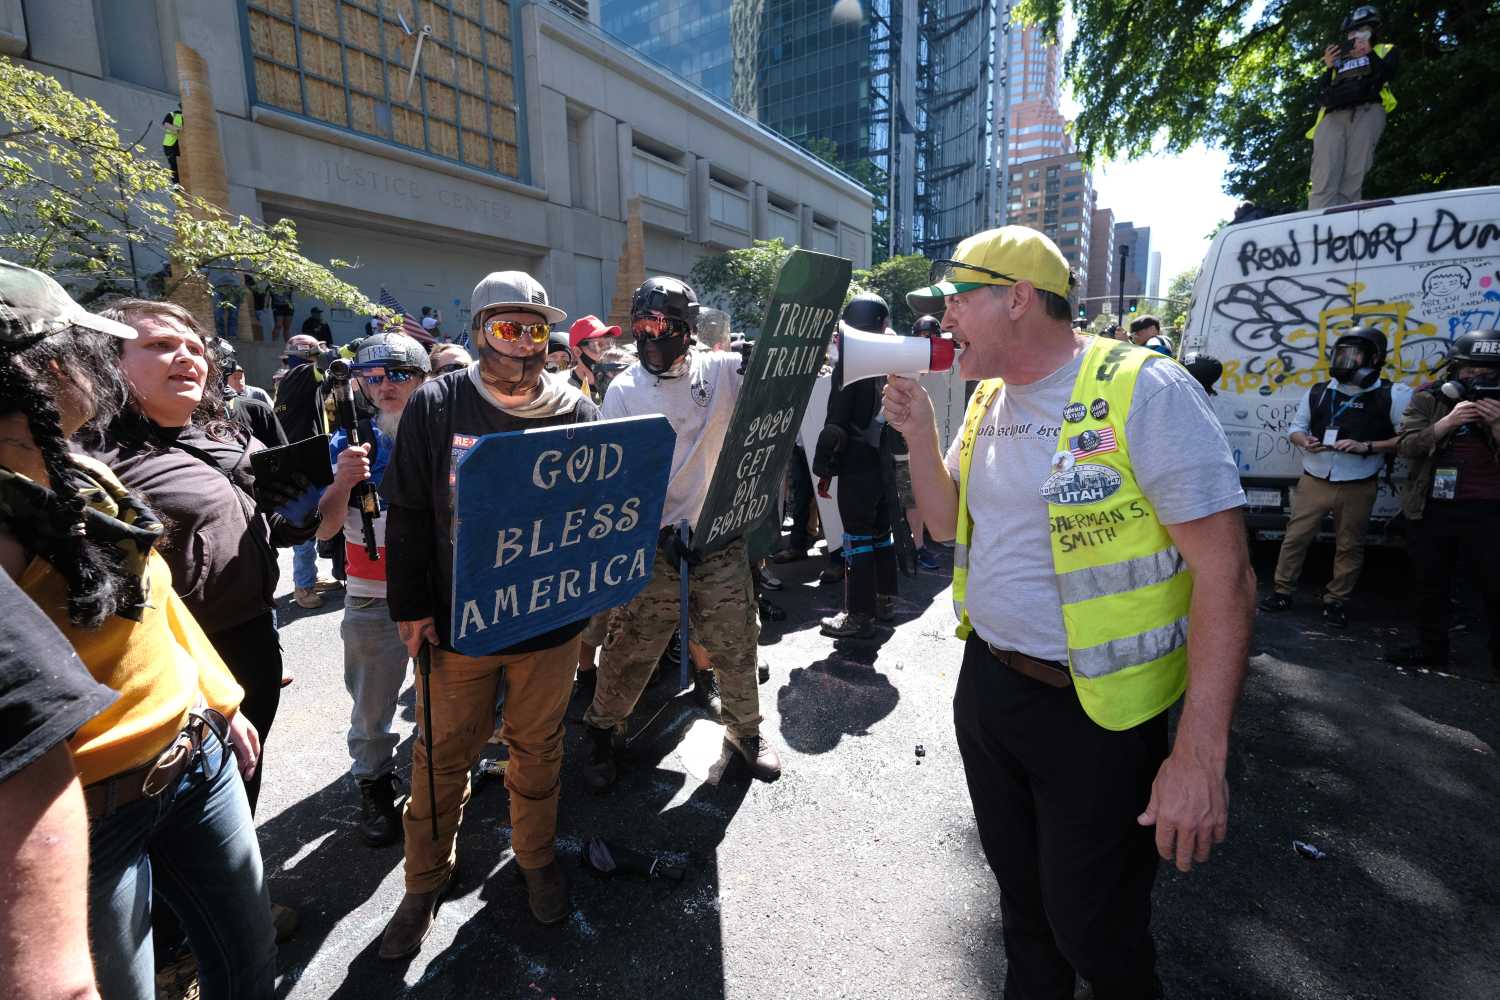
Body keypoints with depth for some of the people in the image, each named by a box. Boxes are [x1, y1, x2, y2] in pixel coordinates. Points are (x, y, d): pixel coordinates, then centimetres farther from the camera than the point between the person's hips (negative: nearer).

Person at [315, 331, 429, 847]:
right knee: (373, 705, 11)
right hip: (373, 597, 0)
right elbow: (324, 529, -6)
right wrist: (342, 481, -22)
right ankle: (374, 786, 35)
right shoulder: (350, 443, -3)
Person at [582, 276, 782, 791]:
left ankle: (744, 729, 38)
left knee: (736, 642, 14)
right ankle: (603, 731, 35)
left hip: (721, 538, 1)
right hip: (652, 543, -1)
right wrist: (658, 532, -14)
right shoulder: (623, 389, -2)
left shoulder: (721, 371, 0)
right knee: (630, 647, 10)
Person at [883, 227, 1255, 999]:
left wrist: (1200, 755, -22)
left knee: (1093, 931, 13)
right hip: (985, 683, 7)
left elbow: (1223, 574, -19)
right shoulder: (987, 399, 5)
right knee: (1018, 887, 26)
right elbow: (946, 522, 12)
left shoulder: (1145, 392, -18)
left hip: (1094, 710, -6)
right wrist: (919, 431, -4)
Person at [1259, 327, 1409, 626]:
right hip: (1313, 482, 2)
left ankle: (1336, 601, 21)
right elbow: (1295, 428, 14)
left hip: (1358, 488, -2)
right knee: (1295, 537, 4)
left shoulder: (1394, 395, -5)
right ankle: (1282, 591, 16)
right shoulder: (1317, 392, 6)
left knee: (1349, 546, 8)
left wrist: (1366, 447, -19)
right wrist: (1304, 442, -9)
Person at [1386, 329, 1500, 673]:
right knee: (1431, 584, 13)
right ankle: (1431, 649, 27)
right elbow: (1404, 445, -8)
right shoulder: (1428, 399, 2)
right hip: (1432, 510, 0)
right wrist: (1447, 422, -20)